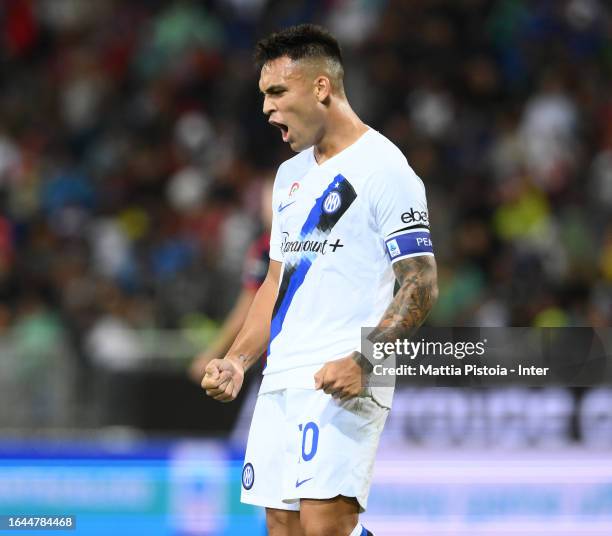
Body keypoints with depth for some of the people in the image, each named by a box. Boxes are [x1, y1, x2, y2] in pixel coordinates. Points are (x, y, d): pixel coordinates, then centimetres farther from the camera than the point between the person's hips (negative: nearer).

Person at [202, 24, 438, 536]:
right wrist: (238, 361, 14)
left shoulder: (384, 168, -7)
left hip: (341, 384, -8)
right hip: (282, 380, 8)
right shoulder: (291, 175, 20)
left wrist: (362, 361, -22)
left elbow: (421, 286, -11)